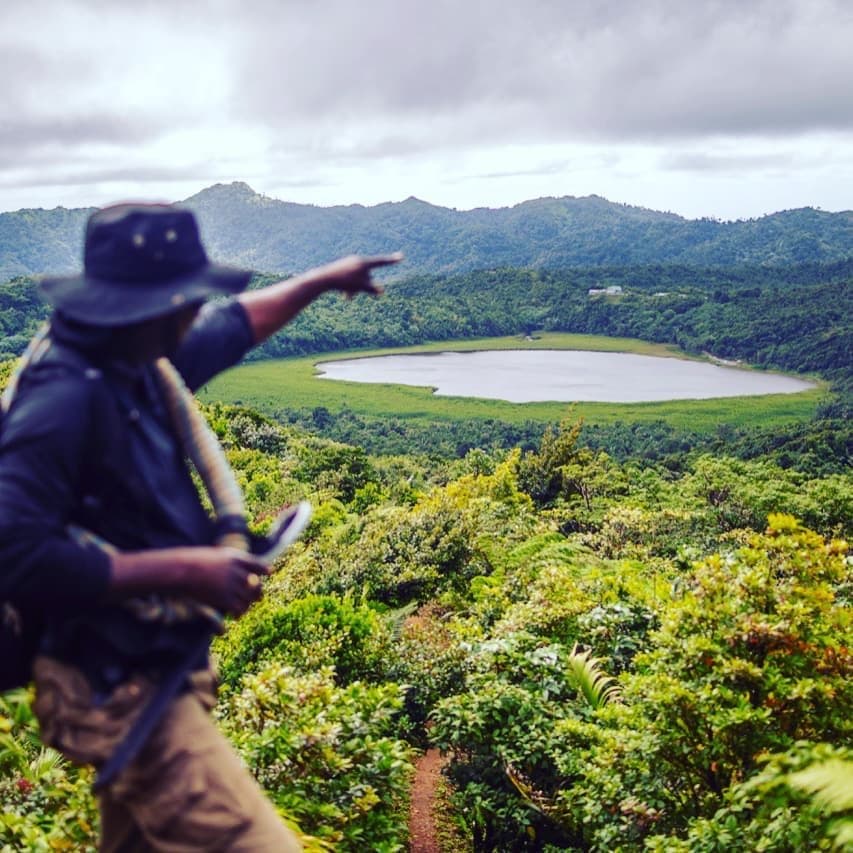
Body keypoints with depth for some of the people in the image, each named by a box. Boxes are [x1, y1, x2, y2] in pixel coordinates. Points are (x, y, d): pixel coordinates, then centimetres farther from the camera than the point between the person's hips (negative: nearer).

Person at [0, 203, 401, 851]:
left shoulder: (136, 363, 1)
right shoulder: (64, 400, -26)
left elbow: (234, 324, 20)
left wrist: (322, 279, 31)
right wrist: (179, 571, -28)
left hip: (154, 673, 10)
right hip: (120, 694, -10)